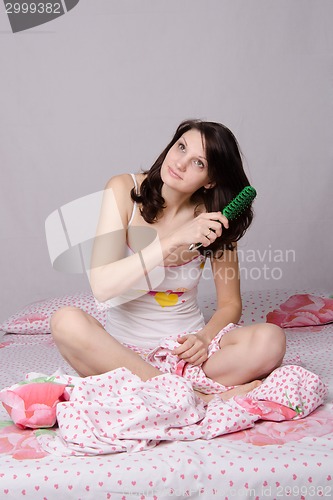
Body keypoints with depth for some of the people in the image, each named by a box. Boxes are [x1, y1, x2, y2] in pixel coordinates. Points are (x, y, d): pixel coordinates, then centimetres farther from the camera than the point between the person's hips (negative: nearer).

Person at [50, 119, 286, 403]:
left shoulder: (214, 218, -3)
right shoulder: (124, 189, -9)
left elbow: (230, 304, 5)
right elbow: (102, 286, -20)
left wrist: (204, 337, -16)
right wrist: (175, 239, -26)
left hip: (187, 346, 1)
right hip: (124, 350, -1)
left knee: (270, 340, -25)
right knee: (67, 322, -32)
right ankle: (199, 397, -27)